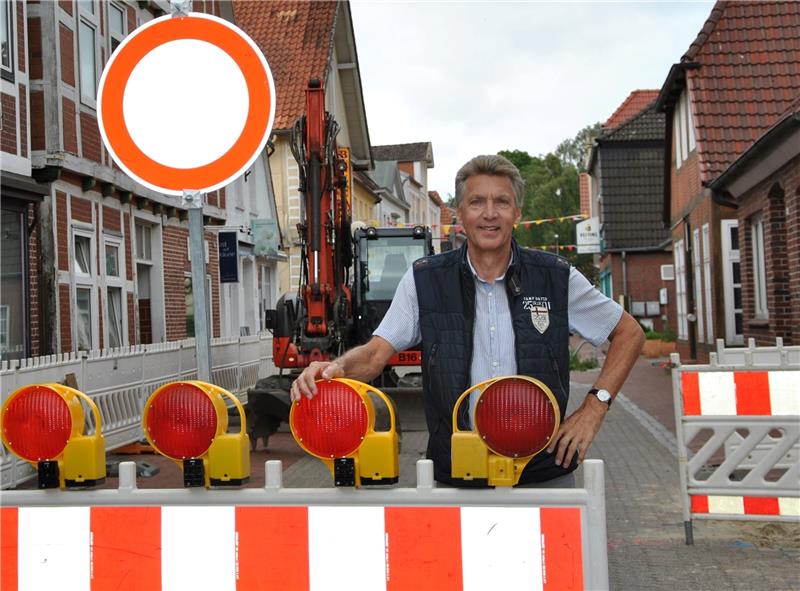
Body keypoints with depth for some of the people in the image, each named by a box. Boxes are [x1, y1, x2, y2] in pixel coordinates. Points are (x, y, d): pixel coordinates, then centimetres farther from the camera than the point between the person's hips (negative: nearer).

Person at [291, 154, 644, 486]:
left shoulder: (557, 278, 0)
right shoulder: (424, 281, 1)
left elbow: (629, 333, 11)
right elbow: (375, 355, -2)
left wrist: (595, 406, 0)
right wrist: (337, 368, -24)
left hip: (544, 474, 1)